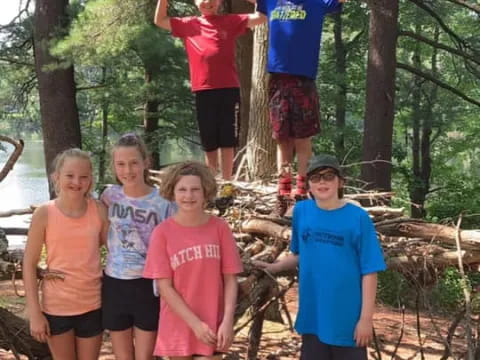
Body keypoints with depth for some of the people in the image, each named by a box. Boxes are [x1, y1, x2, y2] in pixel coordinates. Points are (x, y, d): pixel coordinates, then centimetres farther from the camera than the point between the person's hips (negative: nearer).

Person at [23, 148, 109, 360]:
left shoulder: (99, 210, -6)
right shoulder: (44, 214, -11)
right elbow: (29, 264, -7)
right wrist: (34, 312, -9)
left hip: (92, 304, 2)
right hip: (57, 305, -2)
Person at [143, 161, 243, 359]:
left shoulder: (220, 228, -5)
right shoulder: (163, 232, -8)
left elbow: (230, 279, -2)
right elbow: (164, 287, -9)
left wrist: (227, 321, -12)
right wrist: (194, 323, -13)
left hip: (212, 325, 0)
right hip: (178, 325, 0)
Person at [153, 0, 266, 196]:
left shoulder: (230, 21, 7)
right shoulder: (189, 25, 10)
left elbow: (260, 18, 1)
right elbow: (159, 21, 13)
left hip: (228, 88, -2)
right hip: (203, 90, 2)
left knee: (227, 140, 3)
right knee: (209, 142, 10)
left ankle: (227, 182, 9)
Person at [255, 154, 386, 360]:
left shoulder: (358, 218, -10)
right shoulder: (301, 211, 1)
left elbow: (369, 271, -9)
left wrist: (366, 317, -11)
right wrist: (273, 268, 1)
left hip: (347, 318, -4)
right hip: (312, 316, 4)